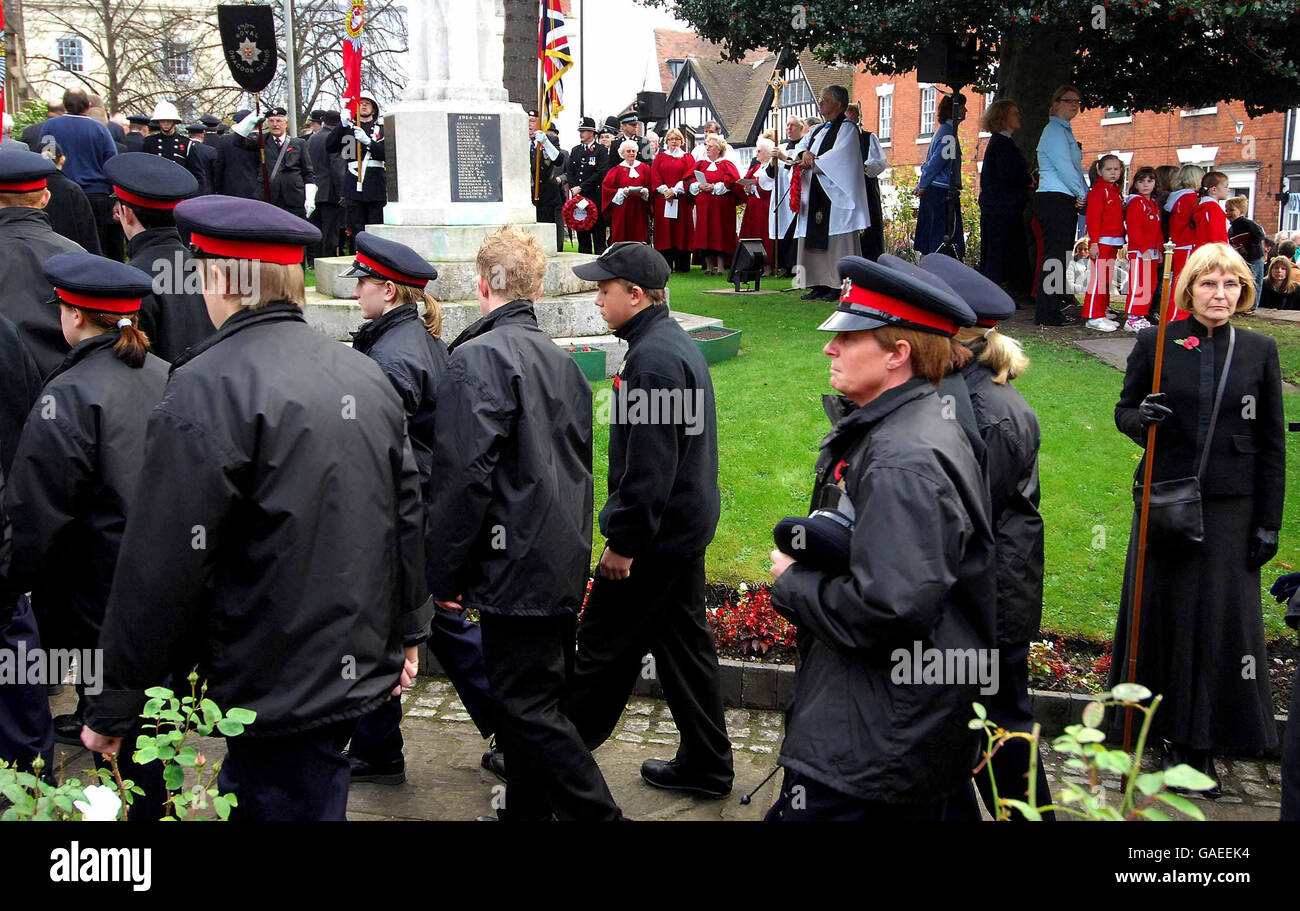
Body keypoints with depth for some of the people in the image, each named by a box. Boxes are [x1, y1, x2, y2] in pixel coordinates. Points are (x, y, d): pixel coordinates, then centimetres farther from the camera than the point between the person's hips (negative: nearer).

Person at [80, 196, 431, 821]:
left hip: (279, 694, -7)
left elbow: (162, 566, -18)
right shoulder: (365, 374, 5)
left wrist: (112, 709, -8)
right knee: (245, 796, 22)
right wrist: (408, 630, 21)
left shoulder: (207, 387, -18)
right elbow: (407, 514, 10)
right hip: (362, 668, 7)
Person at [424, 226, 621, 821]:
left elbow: (464, 476, -19)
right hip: (566, 565, 9)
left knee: (526, 707, 0)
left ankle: (595, 812, 2)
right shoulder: (561, 359, 12)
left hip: (516, 568, -9)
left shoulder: (476, 358, -14)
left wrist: (443, 573, -11)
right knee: (538, 697, 18)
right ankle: (527, 807, 31)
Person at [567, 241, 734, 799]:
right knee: (683, 640, 16)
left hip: (658, 532, -10)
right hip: (687, 522, 10)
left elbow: (650, 463, -25)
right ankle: (705, 765, 25)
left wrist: (622, 539, -19)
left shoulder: (654, 358, -21)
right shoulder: (674, 341, 11)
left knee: (605, 645, 3)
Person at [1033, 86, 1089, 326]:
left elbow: (1074, 168, 25)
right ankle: (1046, 313, -8)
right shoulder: (1054, 130, -8)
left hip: (1066, 201, 10)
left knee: (1061, 254, 11)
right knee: (1054, 255, -10)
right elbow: (1064, 166, -15)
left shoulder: (1065, 131, 23)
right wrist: (1082, 193, -9)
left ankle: (1056, 303, 16)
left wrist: (1084, 193, 11)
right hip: (1054, 199, -10)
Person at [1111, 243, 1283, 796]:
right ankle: (1171, 728, 21)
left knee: (1220, 619, 3)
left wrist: (1268, 522, 1)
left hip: (1230, 510, 0)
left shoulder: (1259, 351, 4)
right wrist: (1141, 417, -17)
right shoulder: (1154, 344, 1)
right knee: (1162, 611, 5)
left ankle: (1200, 740, 15)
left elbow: (1272, 444, 5)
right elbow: (1124, 412, 8)